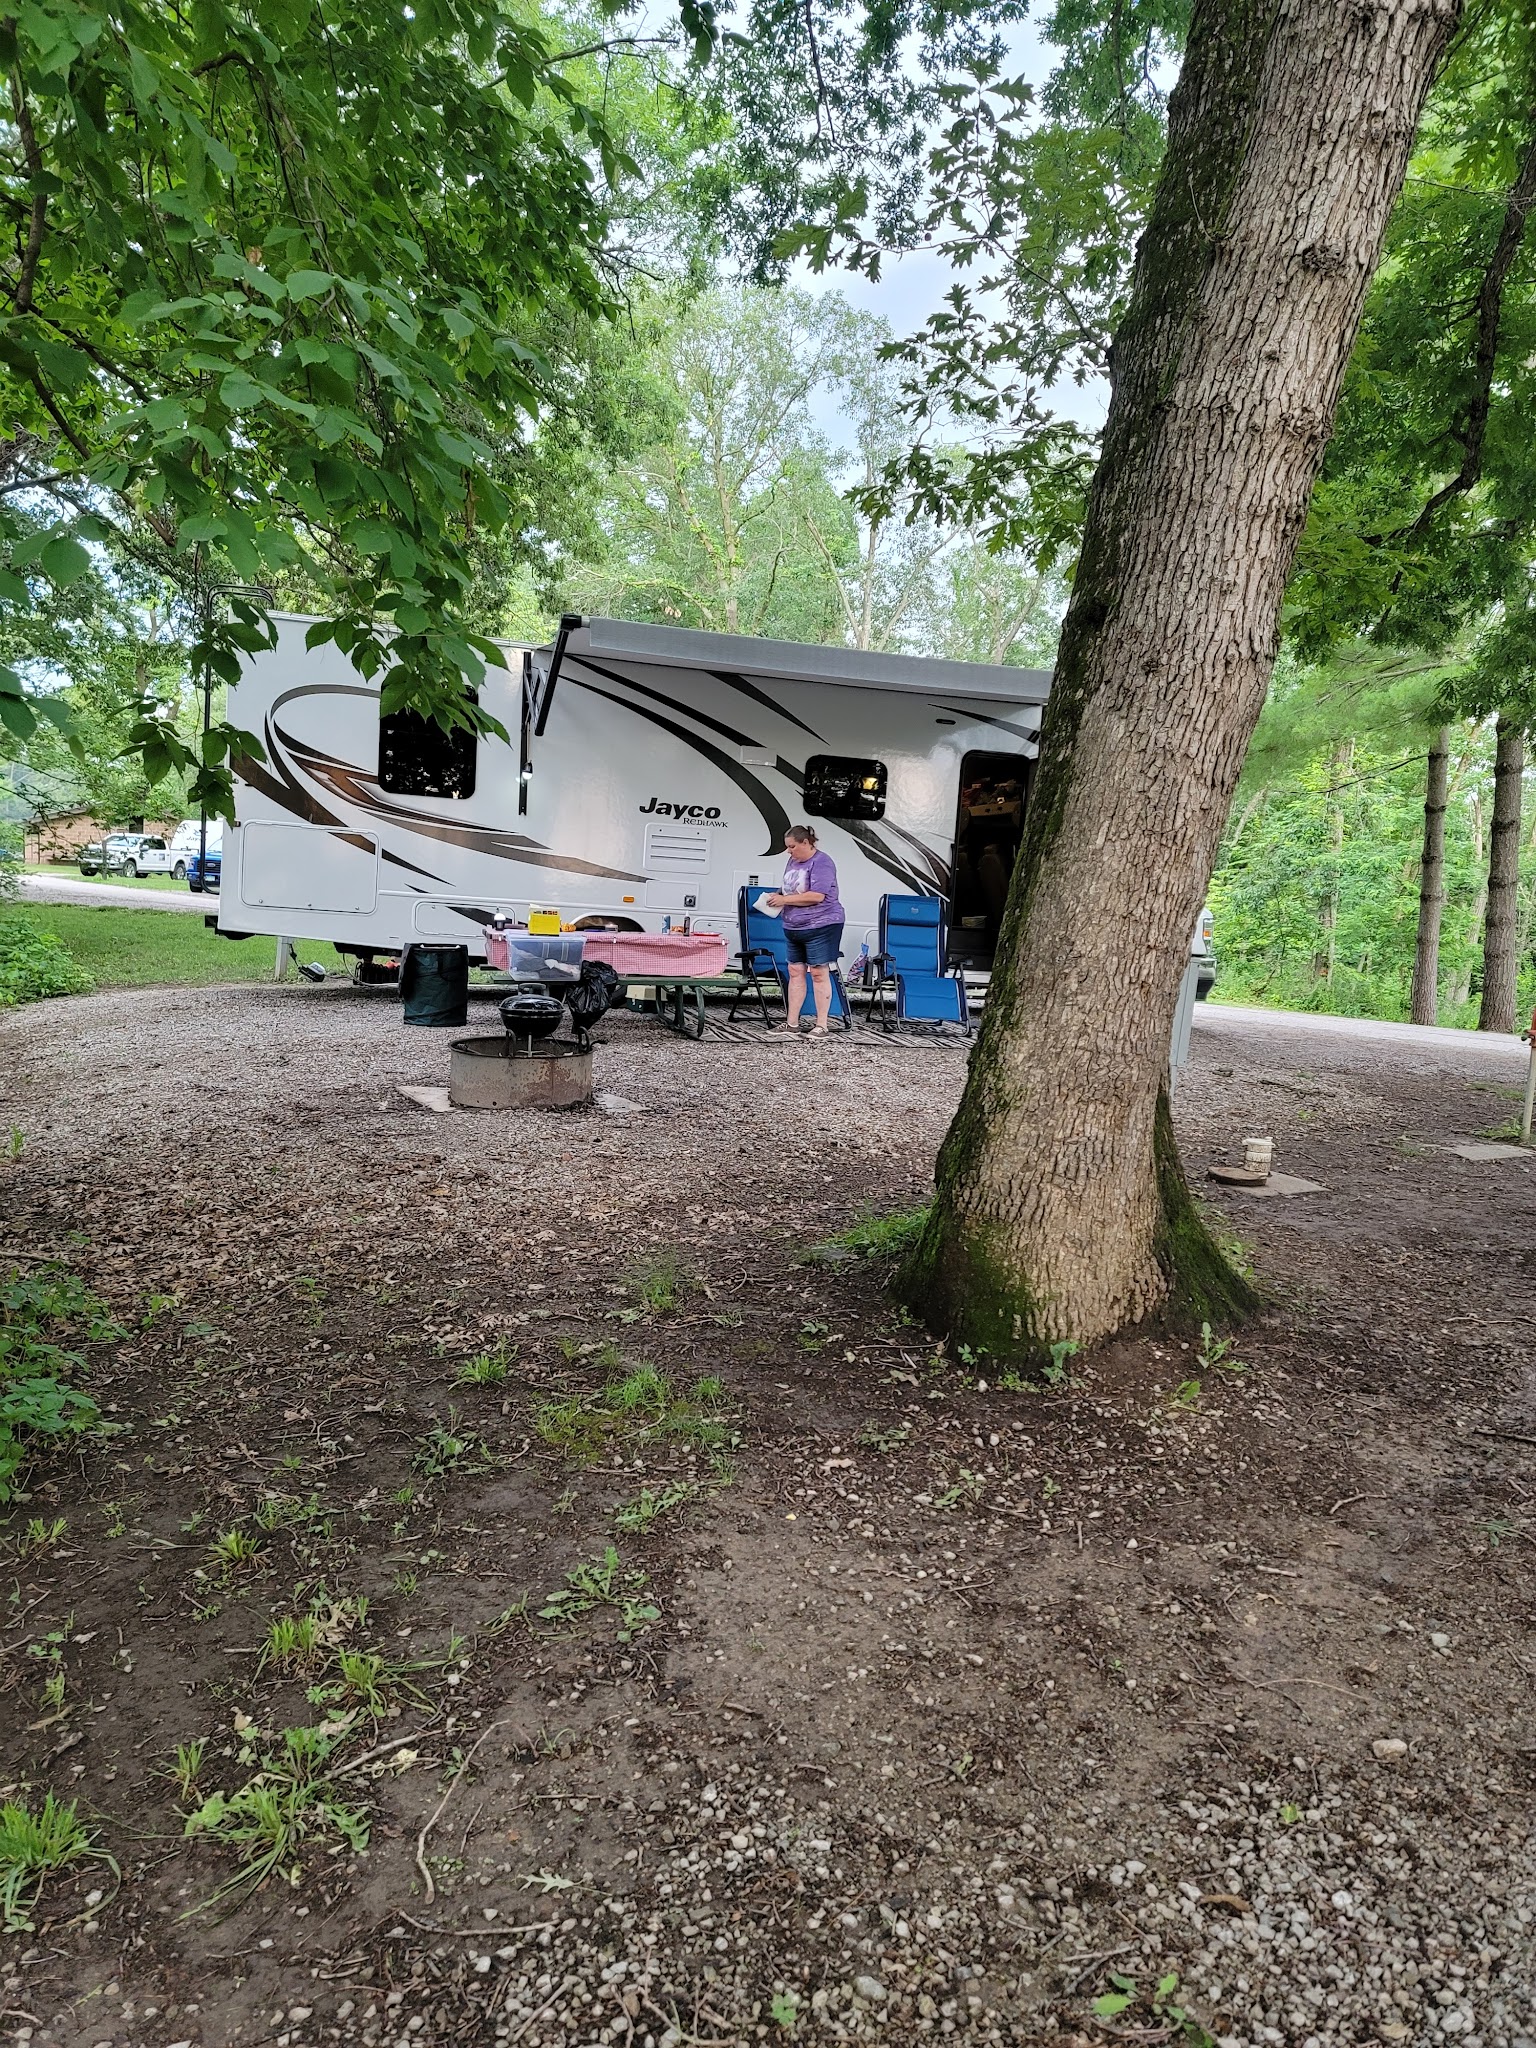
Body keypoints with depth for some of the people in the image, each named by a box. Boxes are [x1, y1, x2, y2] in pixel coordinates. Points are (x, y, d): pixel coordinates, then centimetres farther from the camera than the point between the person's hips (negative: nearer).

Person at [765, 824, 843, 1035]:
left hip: (821, 927, -8)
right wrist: (777, 895, 3)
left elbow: (817, 896, -24)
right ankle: (792, 1022, 15)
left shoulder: (821, 863, -14)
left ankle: (821, 1025, 2)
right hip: (794, 928, 9)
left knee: (819, 974, -4)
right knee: (795, 972, 9)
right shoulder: (793, 861, 12)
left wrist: (784, 900, -19)